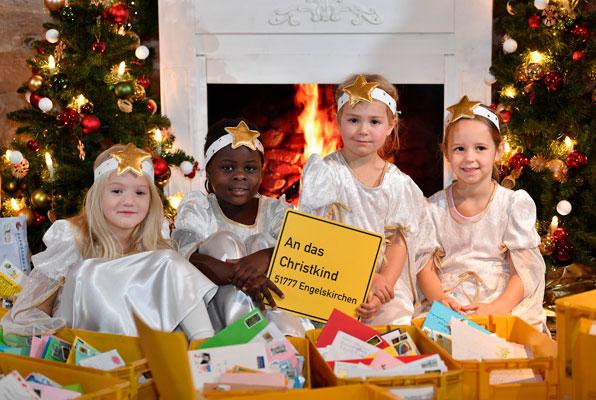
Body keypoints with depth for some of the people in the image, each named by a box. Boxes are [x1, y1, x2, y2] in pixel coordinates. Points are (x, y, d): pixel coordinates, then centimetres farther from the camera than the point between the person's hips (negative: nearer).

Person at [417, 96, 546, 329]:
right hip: (447, 308, 1)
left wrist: (498, 307, -20)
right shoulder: (436, 207, 10)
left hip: (504, 304, -1)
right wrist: (441, 299, -15)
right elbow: (426, 268, 7)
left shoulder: (516, 203, 3)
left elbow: (524, 271, -3)